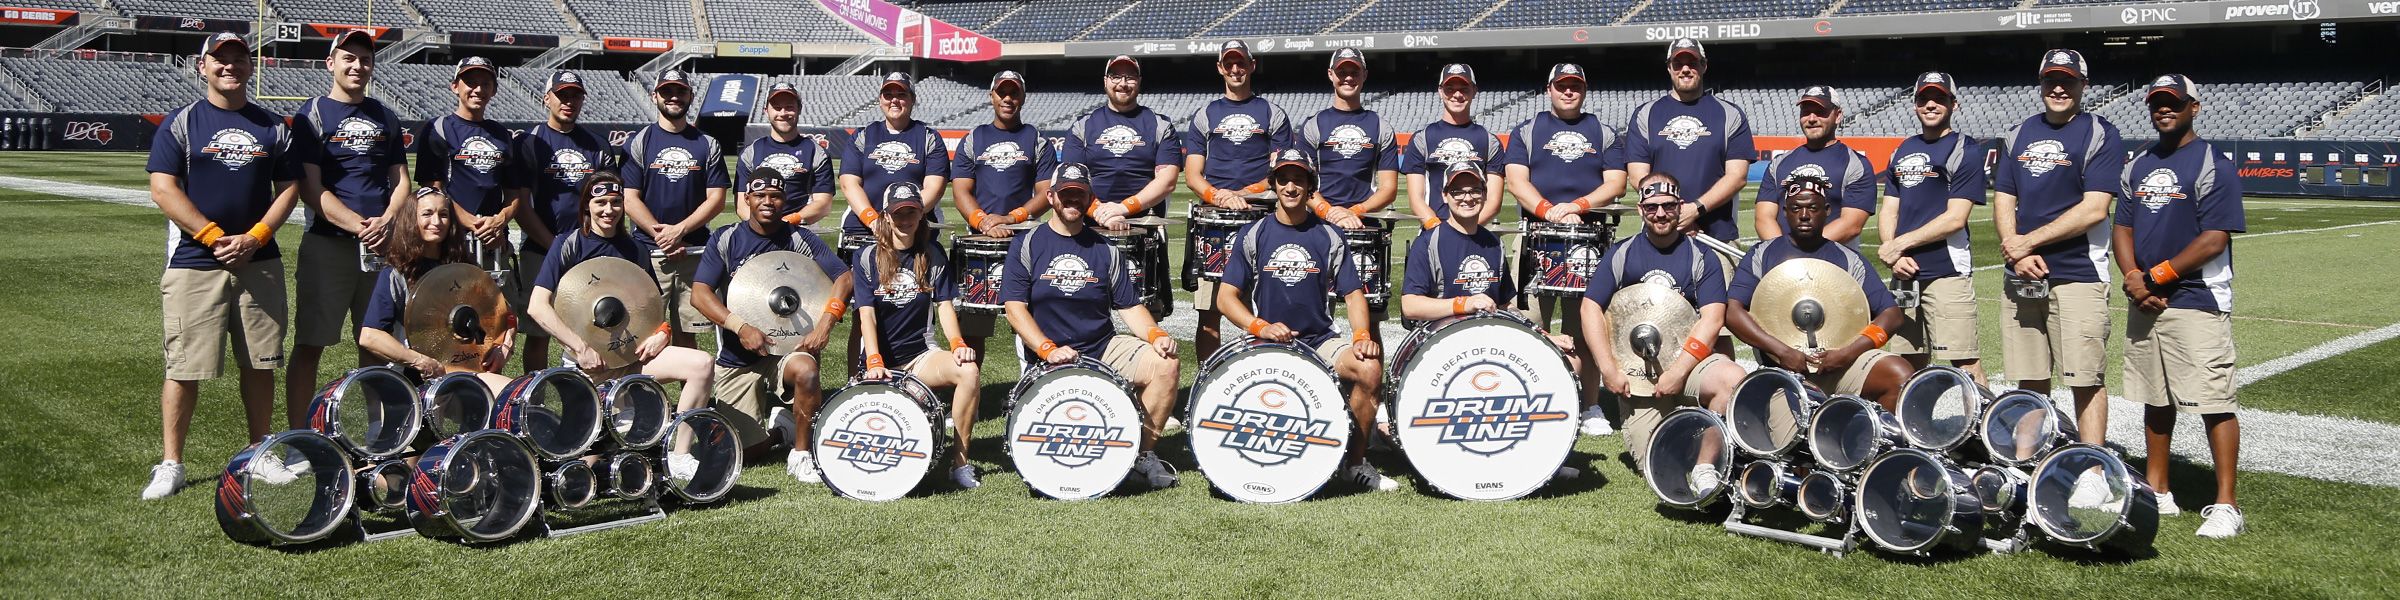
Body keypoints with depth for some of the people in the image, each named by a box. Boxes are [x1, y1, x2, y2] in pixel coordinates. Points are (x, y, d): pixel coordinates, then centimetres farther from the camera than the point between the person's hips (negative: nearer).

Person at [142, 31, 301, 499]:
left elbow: (289, 189, 8)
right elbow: (163, 189, -5)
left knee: (260, 363, 6)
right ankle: (170, 464, 6)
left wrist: (254, 238, -6)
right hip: (194, 264, -3)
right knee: (185, 367, -2)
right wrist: (215, 237, -13)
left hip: (259, 262, 3)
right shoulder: (181, 123, 3)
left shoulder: (273, 127, 11)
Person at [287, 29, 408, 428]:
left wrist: (384, 223, -7)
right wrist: (358, 225, -16)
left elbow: (401, 182, 13)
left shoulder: (385, 118, 17)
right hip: (327, 245, -4)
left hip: (383, 245, 4)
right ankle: (297, 437, 0)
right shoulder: (312, 115, 2)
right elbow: (311, 189, -6)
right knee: (310, 344, -3)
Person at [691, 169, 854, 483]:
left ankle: (801, 455, -14)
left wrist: (826, 324, -22)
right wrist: (741, 327, -24)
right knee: (740, 449, -7)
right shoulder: (725, 239, -1)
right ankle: (777, 424, 29)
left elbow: (844, 276, -7)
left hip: (787, 347, 0)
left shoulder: (799, 239, 0)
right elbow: (700, 293, -10)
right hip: (737, 360, 0)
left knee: (805, 369, -37)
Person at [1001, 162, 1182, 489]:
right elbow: (1015, 308, -6)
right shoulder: (1026, 246, 2)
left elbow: (1129, 306, 9)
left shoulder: (1104, 250, 11)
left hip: (1103, 346, 4)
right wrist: (1048, 349, -21)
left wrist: (1156, 335, -11)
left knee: (1165, 364, -20)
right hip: (1048, 357, -3)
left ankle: (1146, 453, -3)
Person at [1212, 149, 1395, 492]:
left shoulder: (1329, 237, 7)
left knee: (1370, 369, -26)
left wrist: (1362, 335, -13)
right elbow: (1226, 296, 1)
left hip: (1321, 340, 2)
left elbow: (1353, 294, 6)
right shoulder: (1253, 235, 4)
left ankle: (1355, 463, -7)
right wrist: (1260, 327, -16)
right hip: (1269, 342, -1)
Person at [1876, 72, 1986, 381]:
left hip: (1948, 272, -7)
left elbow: (1955, 219, -11)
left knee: (1965, 364, -11)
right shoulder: (1903, 152, 18)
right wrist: (1894, 257, -3)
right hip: (1904, 274, 7)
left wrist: (1900, 243, -9)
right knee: (1910, 364, 10)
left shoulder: (1965, 151, -3)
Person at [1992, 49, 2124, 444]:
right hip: (2021, 277, 5)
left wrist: (2027, 241, -11)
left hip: (2078, 276, -5)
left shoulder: (2100, 135, -2)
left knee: (2087, 381, -6)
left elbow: (2094, 209, -12)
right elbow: (2003, 200, 11)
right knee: (2030, 381, 9)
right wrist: (2018, 255, -6)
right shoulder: (2018, 135, 15)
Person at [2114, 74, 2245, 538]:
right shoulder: (2139, 166, 15)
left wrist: (2153, 277, -13)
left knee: (2215, 404, -7)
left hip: (2197, 303, -7)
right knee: (2155, 401, 13)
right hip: (2145, 304, 7)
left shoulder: (2214, 165, -7)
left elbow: (2214, 240, -14)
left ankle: (2225, 504, -2)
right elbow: (2122, 227, 13)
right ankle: (2157, 492, 23)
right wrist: (2133, 277, -5)